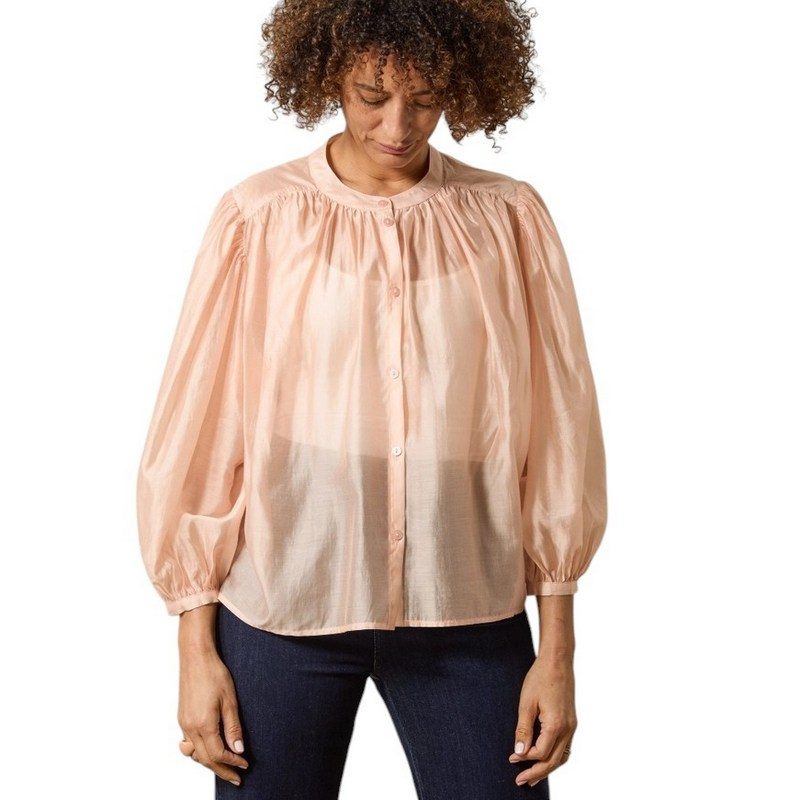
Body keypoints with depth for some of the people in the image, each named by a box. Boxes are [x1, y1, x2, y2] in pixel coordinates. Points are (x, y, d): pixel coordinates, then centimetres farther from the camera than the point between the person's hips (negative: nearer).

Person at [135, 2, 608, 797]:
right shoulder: (259, 217, -4)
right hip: (283, 610, 0)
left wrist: (558, 649, 2)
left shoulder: (510, 219, -1)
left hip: (468, 614, 1)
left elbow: (556, 428, 2)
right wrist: (197, 649, 0)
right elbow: (198, 427, -1)